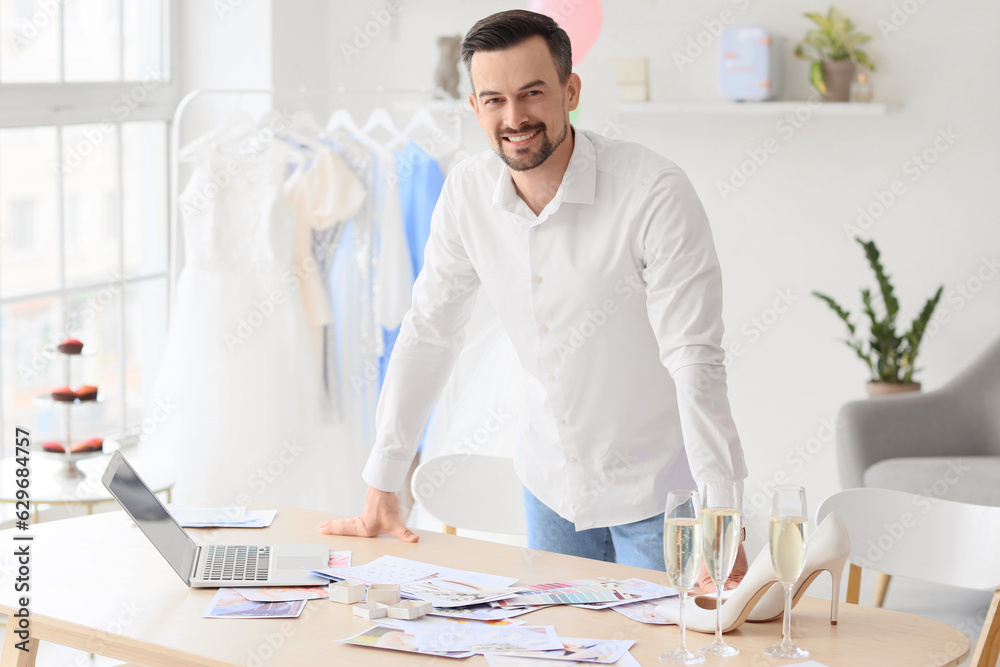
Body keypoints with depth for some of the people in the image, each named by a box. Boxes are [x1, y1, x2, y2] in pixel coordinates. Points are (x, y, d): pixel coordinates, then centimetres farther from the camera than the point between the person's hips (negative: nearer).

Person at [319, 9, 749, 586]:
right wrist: (382, 490, 0)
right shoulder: (468, 193, -7)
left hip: (655, 489, -5)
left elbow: (695, 362, -26)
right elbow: (429, 337, 2)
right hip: (552, 481, 5)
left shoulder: (656, 193, -23)